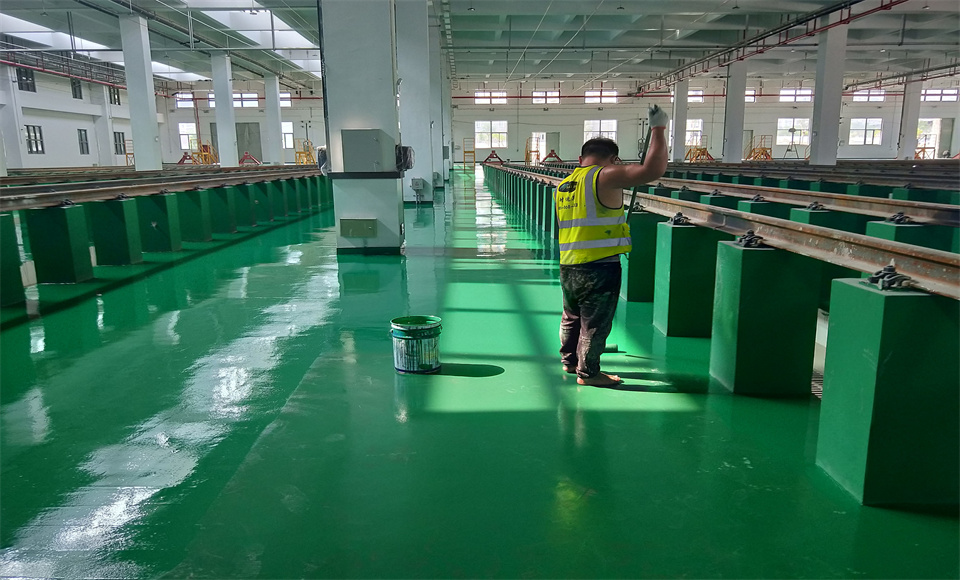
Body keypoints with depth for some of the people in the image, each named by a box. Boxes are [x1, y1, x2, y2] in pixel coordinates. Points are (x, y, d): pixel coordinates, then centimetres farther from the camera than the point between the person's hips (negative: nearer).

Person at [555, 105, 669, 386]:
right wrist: (658, 129, -10)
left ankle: (569, 360, 38)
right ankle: (588, 373, 18)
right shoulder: (605, 176, -11)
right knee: (594, 324, 7)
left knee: (571, 317, 23)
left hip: (568, 267, 8)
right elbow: (653, 168, -21)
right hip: (599, 268, -7)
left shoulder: (563, 185, 13)